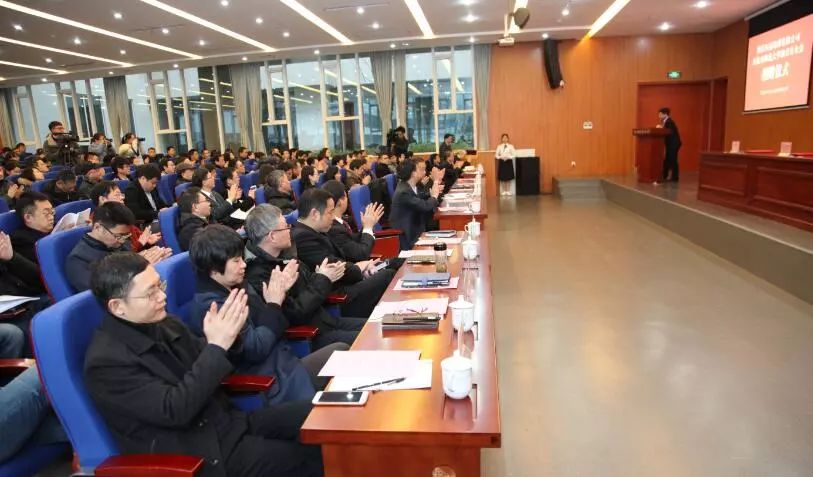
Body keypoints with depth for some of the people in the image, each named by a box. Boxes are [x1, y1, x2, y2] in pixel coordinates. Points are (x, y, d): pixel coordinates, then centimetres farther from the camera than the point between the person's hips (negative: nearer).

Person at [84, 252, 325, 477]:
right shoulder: (105, 361, -17)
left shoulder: (164, 324, 4)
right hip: (192, 453, -7)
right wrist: (217, 346, -26)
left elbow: (210, 370, 12)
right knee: (306, 455, -17)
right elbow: (175, 411, -24)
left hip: (224, 422, 7)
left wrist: (227, 338, -9)